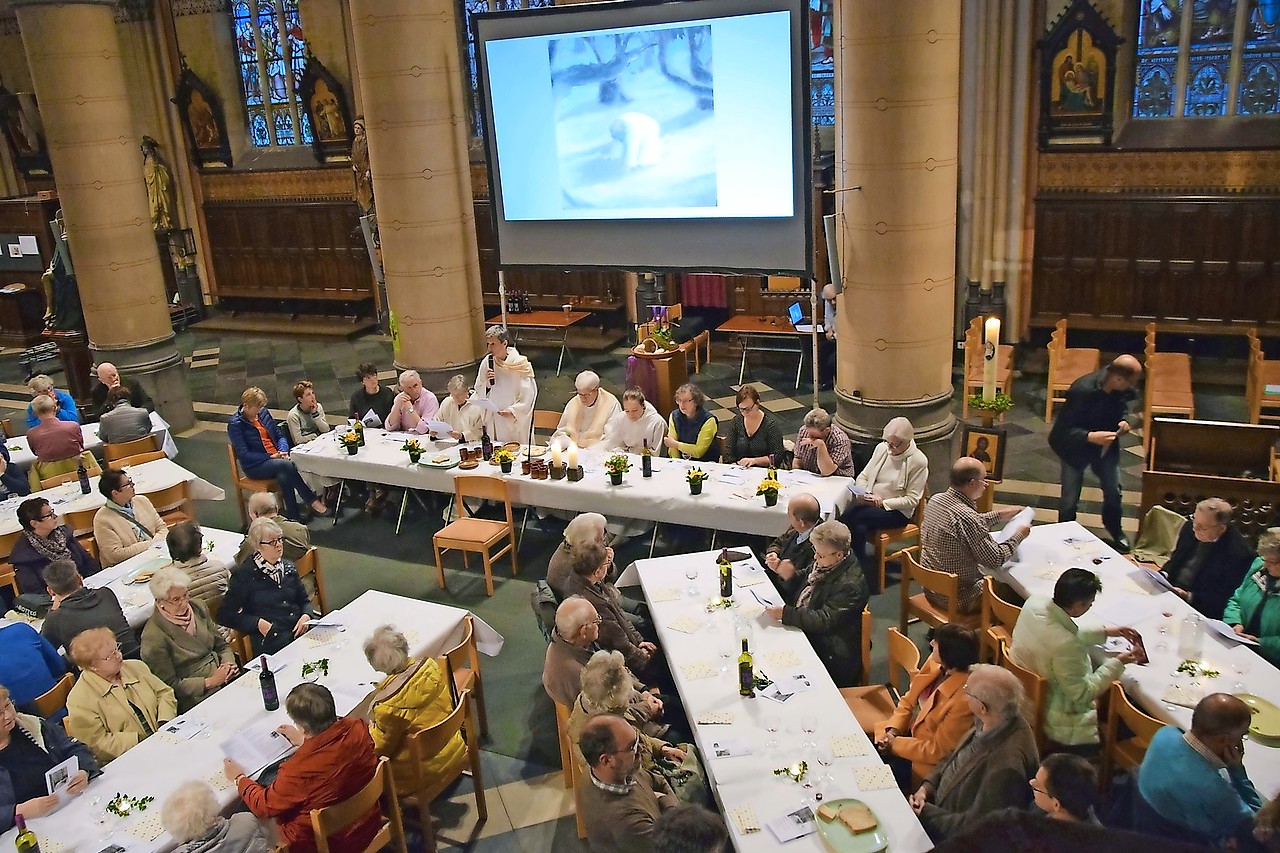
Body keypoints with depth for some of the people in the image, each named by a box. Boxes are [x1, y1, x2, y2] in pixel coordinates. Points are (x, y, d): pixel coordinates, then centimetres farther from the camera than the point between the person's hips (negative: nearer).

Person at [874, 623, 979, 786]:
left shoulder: (965, 699, -30)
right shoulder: (935, 663, -9)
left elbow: (938, 751, -22)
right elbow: (908, 701, 5)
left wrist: (895, 744, -16)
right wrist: (892, 730, -10)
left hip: (927, 761, -7)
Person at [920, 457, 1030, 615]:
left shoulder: (935, 500, -4)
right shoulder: (966, 517, -29)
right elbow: (996, 559, -19)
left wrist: (999, 515, 17)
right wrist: (1018, 535, -5)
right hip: (957, 599, -8)